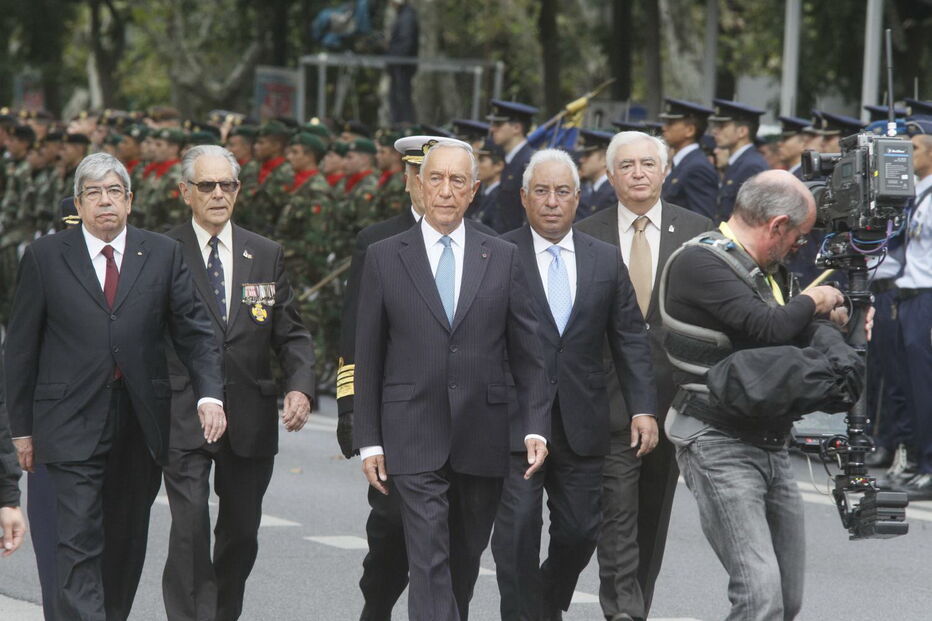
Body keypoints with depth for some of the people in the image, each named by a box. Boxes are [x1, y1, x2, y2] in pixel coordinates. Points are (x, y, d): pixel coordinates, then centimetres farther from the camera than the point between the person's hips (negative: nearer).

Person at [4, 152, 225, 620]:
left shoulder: (163, 255, 7)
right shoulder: (45, 257, 2)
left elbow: (195, 330, 3)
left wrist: (210, 394, -13)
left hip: (142, 423, 3)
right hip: (73, 424, -3)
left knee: (127, 541, 12)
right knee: (79, 542, -11)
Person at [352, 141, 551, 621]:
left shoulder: (502, 258, 7)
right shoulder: (384, 258, 3)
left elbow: (527, 353, 7)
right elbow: (368, 358, 4)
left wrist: (536, 427, -3)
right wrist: (368, 441, 0)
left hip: (483, 437, 2)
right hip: (415, 437, -2)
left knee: (467, 555, 13)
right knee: (429, 560, -10)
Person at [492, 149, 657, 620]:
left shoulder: (607, 261, 9)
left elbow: (630, 339, 9)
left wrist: (643, 408, 0)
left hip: (581, 421, 3)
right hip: (514, 422, -3)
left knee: (580, 532, 7)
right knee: (517, 531, -5)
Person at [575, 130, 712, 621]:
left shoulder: (696, 231, 5)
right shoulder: (585, 236, 3)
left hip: (671, 396, 2)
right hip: (609, 398, -2)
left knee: (654, 513, 11)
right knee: (617, 512, -9)